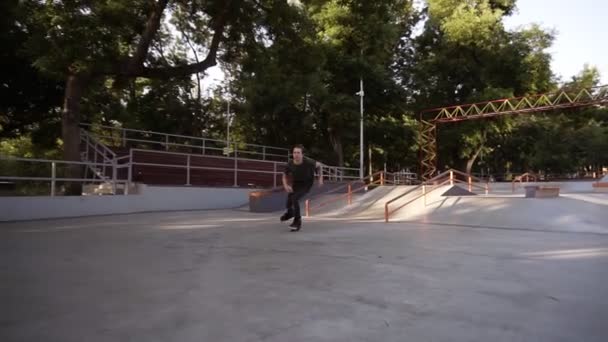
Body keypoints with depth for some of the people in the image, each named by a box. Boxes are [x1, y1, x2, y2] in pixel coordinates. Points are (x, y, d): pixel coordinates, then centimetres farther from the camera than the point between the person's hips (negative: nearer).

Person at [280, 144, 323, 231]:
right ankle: (290, 212, 49)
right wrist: (286, 186, -23)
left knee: (294, 198, -27)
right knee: (288, 204, 8)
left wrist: (320, 178, -9)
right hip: (296, 184, 4)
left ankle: (297, 221, -6)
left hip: (306, 184, -4)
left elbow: (319, 165, -9)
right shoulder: (290, 164, -24)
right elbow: (285, 176, -5)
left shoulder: (308, 162, -32)